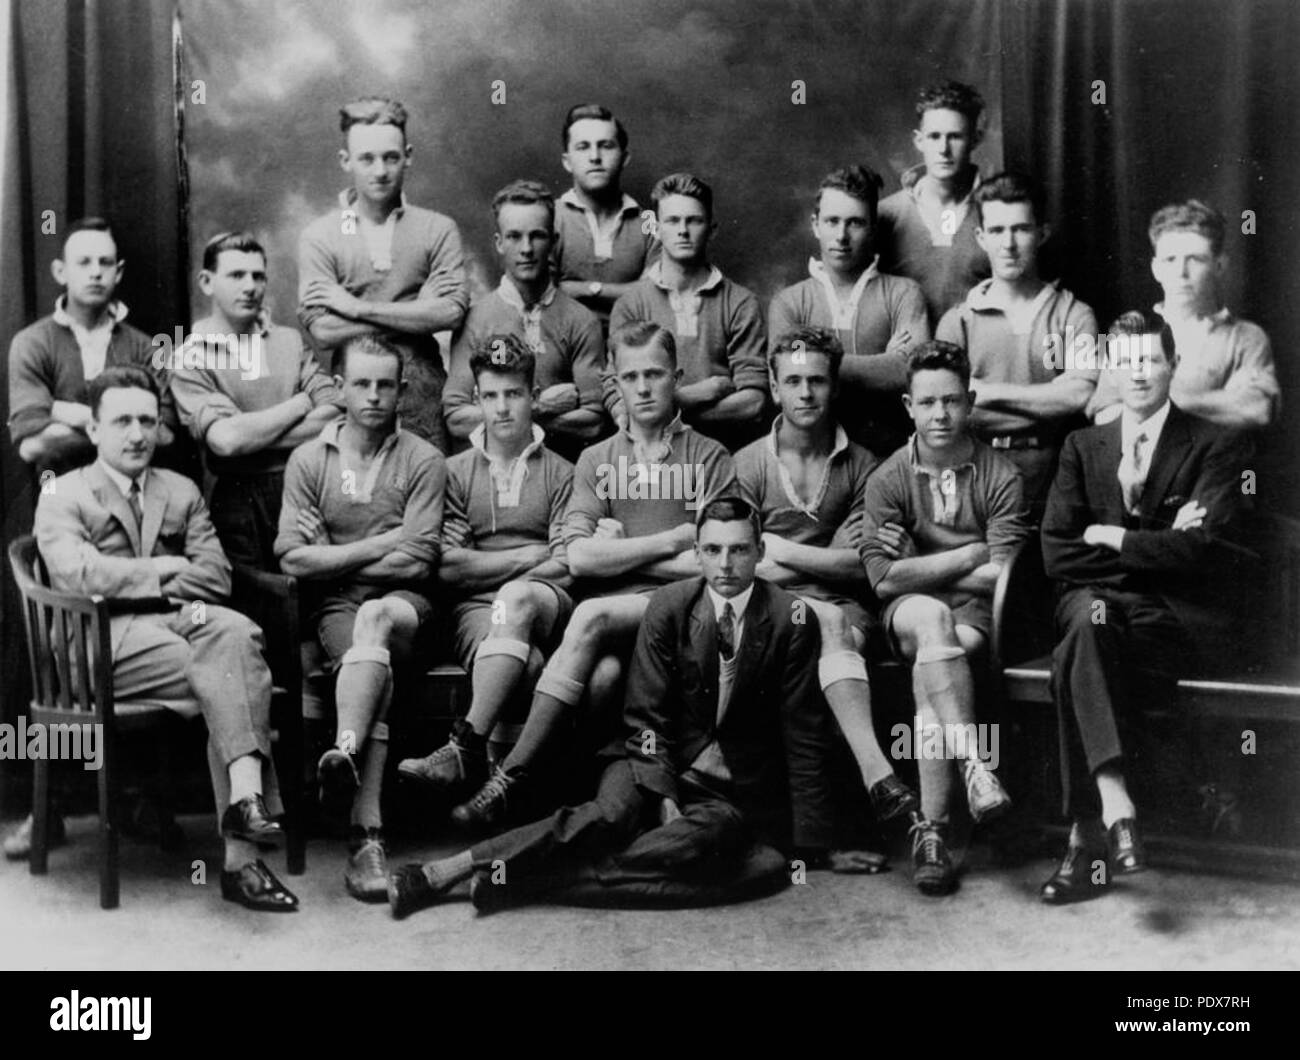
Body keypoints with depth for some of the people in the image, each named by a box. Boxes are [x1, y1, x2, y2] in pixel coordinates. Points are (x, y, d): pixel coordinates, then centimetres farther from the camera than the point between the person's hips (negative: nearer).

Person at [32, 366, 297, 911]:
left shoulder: (182, 492, 24)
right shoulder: (64, 496, 12)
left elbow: (217, 576, 11)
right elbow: (76, 574, -8)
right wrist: (165, 570, -3)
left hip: (179, 622, 4)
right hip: (109, 639, -4)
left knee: (237, 631, -32)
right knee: (238, 678, -28)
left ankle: (244, 799, -39)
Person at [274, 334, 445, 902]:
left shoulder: (423, 461, 5)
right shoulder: (308, 460, 9)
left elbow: (415, 562, -6)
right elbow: (293, 560, -2)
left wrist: (332, 554, -3)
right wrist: (382, 544, -5)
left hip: (402, 601, 0)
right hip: (335, 606, 0)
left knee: (376, 620, -37)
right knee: (377, 667, -31)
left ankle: (344, 751, -52)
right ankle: (367, 833, -42)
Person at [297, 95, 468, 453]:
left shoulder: (438, 230, 6)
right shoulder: (318, 236, 4)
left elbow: (452, 312, -8)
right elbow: (322, 331, -7)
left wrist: (358, 307, -8)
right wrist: (416, 314, -8)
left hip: (424, 400, 1)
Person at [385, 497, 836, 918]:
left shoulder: (791, 620, -8)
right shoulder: (669, 605, -4)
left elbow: (802, 735, -5)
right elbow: (646, 714, -2)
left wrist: (808, 846, -7)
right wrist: (664, 795, -16)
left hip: (736, 789, -1)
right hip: (660, 758, 1)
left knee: (696, 843, -33)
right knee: (610, 815, -30)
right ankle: (443, 871, -38)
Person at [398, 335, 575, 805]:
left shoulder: (561, 474, 16)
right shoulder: (456, 472, 18)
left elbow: (568, 568, 3)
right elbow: (448, 568, 6)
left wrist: (489, 568, -6)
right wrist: (527, 557, 3)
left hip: (546, 604, 0)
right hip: (477, 609, 0)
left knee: (516, 598, -37)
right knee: (522, 663, -35)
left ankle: (466, 746, -43)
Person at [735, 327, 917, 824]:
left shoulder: (861, 466, 11)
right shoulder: (747, 465, 9)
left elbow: (862, 564, 2)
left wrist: (784, 551, -2)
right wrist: (827, 561, -6)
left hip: (843, 606, 1)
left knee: (837, 626, -35)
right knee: (832, 626, -34)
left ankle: (875, 777, -49)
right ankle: (877, 773, -49)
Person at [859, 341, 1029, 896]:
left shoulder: (999, 475, 0)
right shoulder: (886, 480, 3)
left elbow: (1003, 575, -7)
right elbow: (885, 578, -8)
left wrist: (921, 568, -6)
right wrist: (971, 554, -7)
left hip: (977, 616, 0)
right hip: (909, 613, 1)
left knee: (931, 663, -31)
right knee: (934, 621, -35)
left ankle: (931, 829, -33)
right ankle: (976, 765, -44)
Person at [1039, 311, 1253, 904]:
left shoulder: (1217, 446, 7)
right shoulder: (1082, 447, 18)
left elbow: (1201, 549, -10)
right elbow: (1056, 554, 4)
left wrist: (1109, 537, -2)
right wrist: (1154, 551, -5)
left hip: (1185, 621, -3)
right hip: (1097, 605, 3)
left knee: (1083, 640, -32)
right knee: (1086, 612, -34)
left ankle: (1086, 840, -34)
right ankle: (1116, 811, -40)